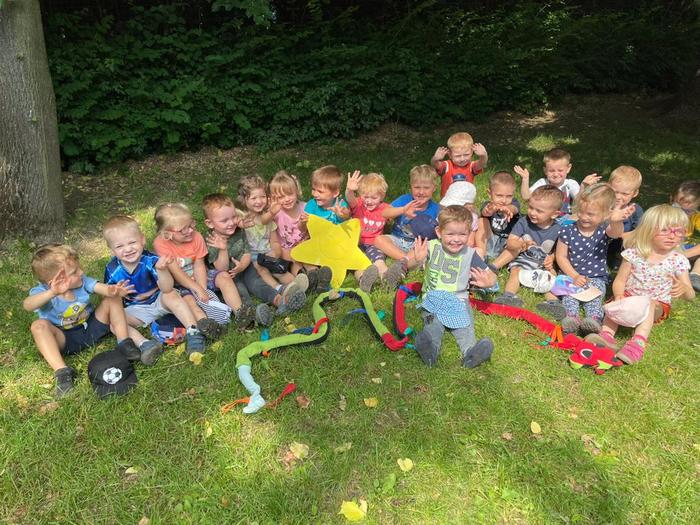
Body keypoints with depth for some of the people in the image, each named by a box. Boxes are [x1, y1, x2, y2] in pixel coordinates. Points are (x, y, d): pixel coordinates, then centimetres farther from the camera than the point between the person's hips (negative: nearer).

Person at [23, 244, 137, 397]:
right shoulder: (43, 292, -19)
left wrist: (112, 290, -54)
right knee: (39, 325, -30)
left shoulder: (82, 281, -10)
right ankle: (62, 371, -34)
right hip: (65, 339, -2)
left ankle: (124, 342, -16)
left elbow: (101, 287, -27)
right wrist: (52, 293, -62)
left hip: (92, 329, 2)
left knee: (112, 299, -14)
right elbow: (27, 305, -42)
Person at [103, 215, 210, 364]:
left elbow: (167, 289, -33)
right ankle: (144, 344, -36)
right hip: (134, 309, 3)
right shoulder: (112, 269, -13)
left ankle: (194, 332, -33)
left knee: (171, 295, -32)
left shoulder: (151, 260, -23)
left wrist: (161, 270, -50)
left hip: (159, 301, -3)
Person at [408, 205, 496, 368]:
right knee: (433, 323, -26)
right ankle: (431, 349, -48)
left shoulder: (470, 254, -1)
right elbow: (408, 265, -16)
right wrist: (417, 260, -41)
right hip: (433, 298, -1)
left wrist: (487, 281, -23)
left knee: (465, 324, -23)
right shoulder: (431, 247, -6)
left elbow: (491, 276, 3)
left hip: (459, 299, 2)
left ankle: (470, 350, -42)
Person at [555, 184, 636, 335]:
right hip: (572, 275, 0)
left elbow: (616, 233, -32)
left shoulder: (604, 229, -5)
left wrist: (616, 221, -57)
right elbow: (561, 256, -2)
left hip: (597, 278, 0)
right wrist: (574, 276, -14)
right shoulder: (568, 230, -5)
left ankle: (594, 319, -46)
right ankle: (571, 317, -45)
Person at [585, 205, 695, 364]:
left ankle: (638, 343, -50)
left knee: (648, 305, -34)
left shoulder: (677, 260, -6)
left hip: (658, 304, -2)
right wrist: (619, 295, -26)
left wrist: (683, 288, -32)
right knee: (616, 303, -28)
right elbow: (620, 280, -3)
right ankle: (606, 335, -44)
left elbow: (691, 295, -6)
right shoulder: (634, 254, -5)